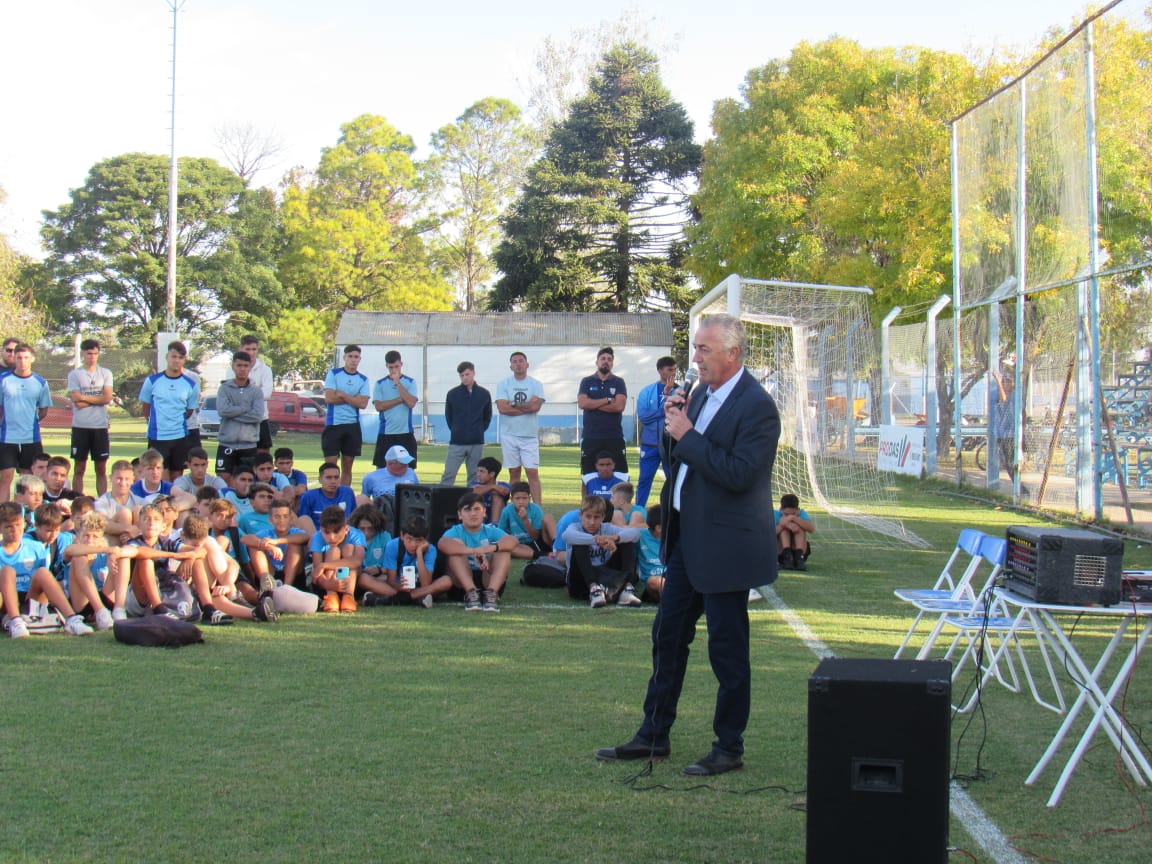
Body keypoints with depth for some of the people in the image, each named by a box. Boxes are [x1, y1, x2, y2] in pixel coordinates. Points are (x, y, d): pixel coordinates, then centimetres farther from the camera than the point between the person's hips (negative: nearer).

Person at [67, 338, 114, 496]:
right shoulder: (74, 374, 1)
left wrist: (84, 398, -8)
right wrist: (97, 399, -6)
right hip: (80, 426, -1)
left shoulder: (106, 373, 6)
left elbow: (107, 398, -7)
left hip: (100, 426, 1)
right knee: (79, 469, 4)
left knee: (101, 469, 6)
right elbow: (77, 402, -10)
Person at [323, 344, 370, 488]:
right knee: (330, 464, -6)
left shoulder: (363, 379, 8)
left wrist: (342, 395, -9)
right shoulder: (333, 374, 1)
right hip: (333, 423, -3)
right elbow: (329, 398, -10)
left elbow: (363, 403, -4)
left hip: (353, 426, 3)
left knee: (347, 466, 7)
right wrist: (353, 398, -6)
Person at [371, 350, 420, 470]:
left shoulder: (410, 382, 5)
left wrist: (398, 383, -10)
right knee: (382, 468, 2)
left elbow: (411, 403, -10)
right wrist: (400, 399, -8)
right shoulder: (379, 384, 6)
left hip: (405, 433, 0)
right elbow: (379, 406, -6)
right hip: (385, 433, 0)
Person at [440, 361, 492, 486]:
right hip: (457, 443, -1)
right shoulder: (452, 394, 0)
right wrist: (456, 430, 7)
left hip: (477, 443, 1)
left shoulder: (484, 394, 3)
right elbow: (448, 416, 11)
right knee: (448, 476, -6)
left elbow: (487, 417, 13)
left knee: (474, 476, 6)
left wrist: (479, 431, 7)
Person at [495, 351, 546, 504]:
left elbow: (536, 406, -10)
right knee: (514, 472, 5)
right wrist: (526, 407, -6)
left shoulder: (536, 385, 6)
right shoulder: (503, 384, 6)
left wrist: (513, 404, -6)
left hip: (530, 435, -1)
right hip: (509, 435, 1)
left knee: (533, 472, -6)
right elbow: (502, 408, -8)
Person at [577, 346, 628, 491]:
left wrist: (593, 404, -6)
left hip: (614, 438, -1)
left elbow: (619, 406, -8)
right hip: (591, 438, 1)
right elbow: (582, 403, -7)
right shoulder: (587, 382, 10)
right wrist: (608, 400, -7)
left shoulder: (619, 382, 8)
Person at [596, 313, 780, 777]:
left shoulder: (757, 407, -17)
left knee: (727, 648, 3)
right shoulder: (701, 393, 10)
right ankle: (653, 736, 26)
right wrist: (675, 423, -2)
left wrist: (688, 435, -21)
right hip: (686, 535, 9)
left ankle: (729, 748, 15)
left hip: (725, 545, -9)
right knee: (668, 635, 15)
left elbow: (739, 474, -26)